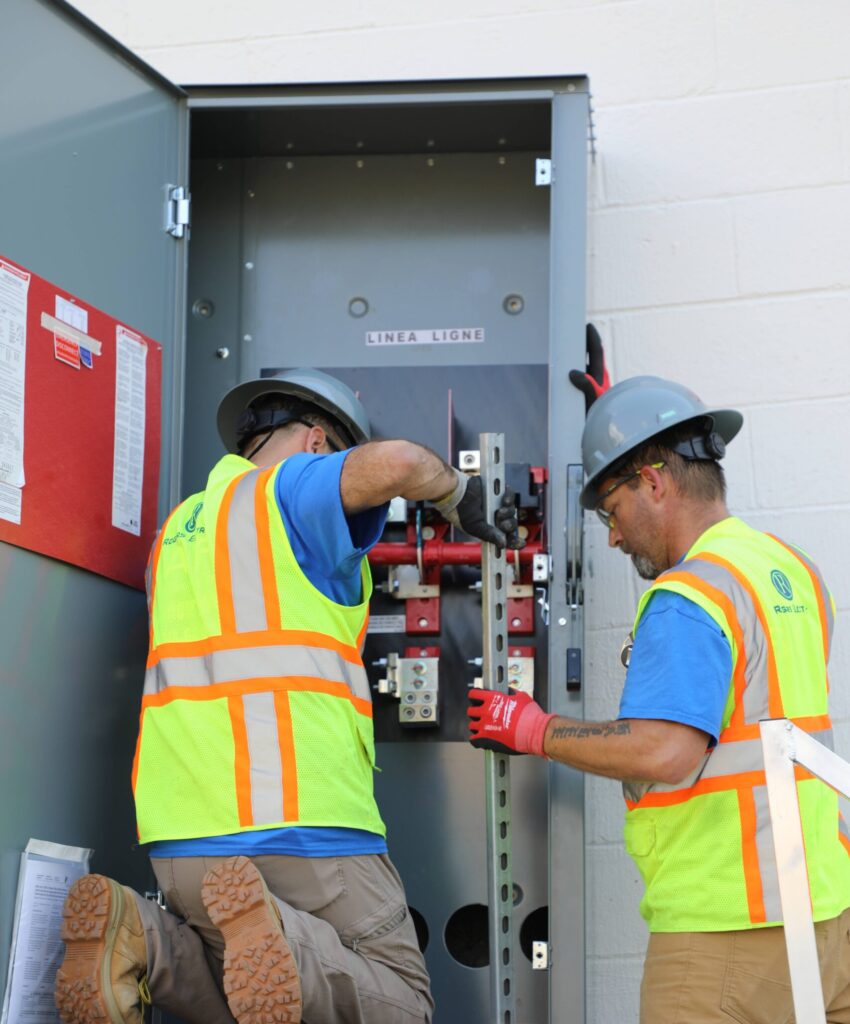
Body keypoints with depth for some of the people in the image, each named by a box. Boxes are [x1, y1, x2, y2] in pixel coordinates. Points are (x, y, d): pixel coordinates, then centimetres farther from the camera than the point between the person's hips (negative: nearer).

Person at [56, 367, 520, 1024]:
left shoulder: (180, 528, 25)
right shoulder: (295, 485, 1)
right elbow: (396, 463, -18)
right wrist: (461, 497, 2)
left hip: (184, 841, 7)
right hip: (302, 825, -7)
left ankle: (139, 940, -8)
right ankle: (274, 940, -27)